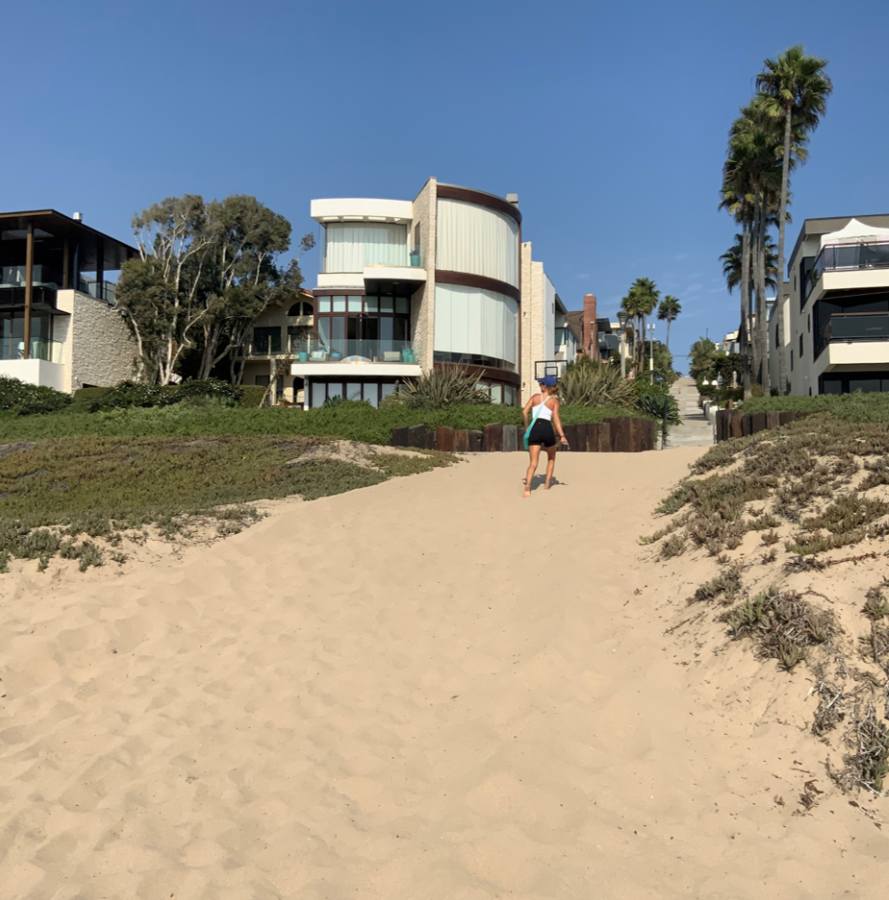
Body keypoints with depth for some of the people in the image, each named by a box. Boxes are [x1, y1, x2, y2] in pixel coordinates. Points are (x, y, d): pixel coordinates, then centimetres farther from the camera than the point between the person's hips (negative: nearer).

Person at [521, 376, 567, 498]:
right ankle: (547, 484, 21)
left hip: (534, 429, 1)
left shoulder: (535, 397, 11)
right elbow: (556, 419, -4)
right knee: (551, 458, 26)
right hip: (547, 428, -1)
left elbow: (524, 412, 1)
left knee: (534, 463, -3)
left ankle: (528, 484, -27)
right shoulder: (554, 401, 8)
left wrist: (527, 427, 14)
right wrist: (562, 436, -8)